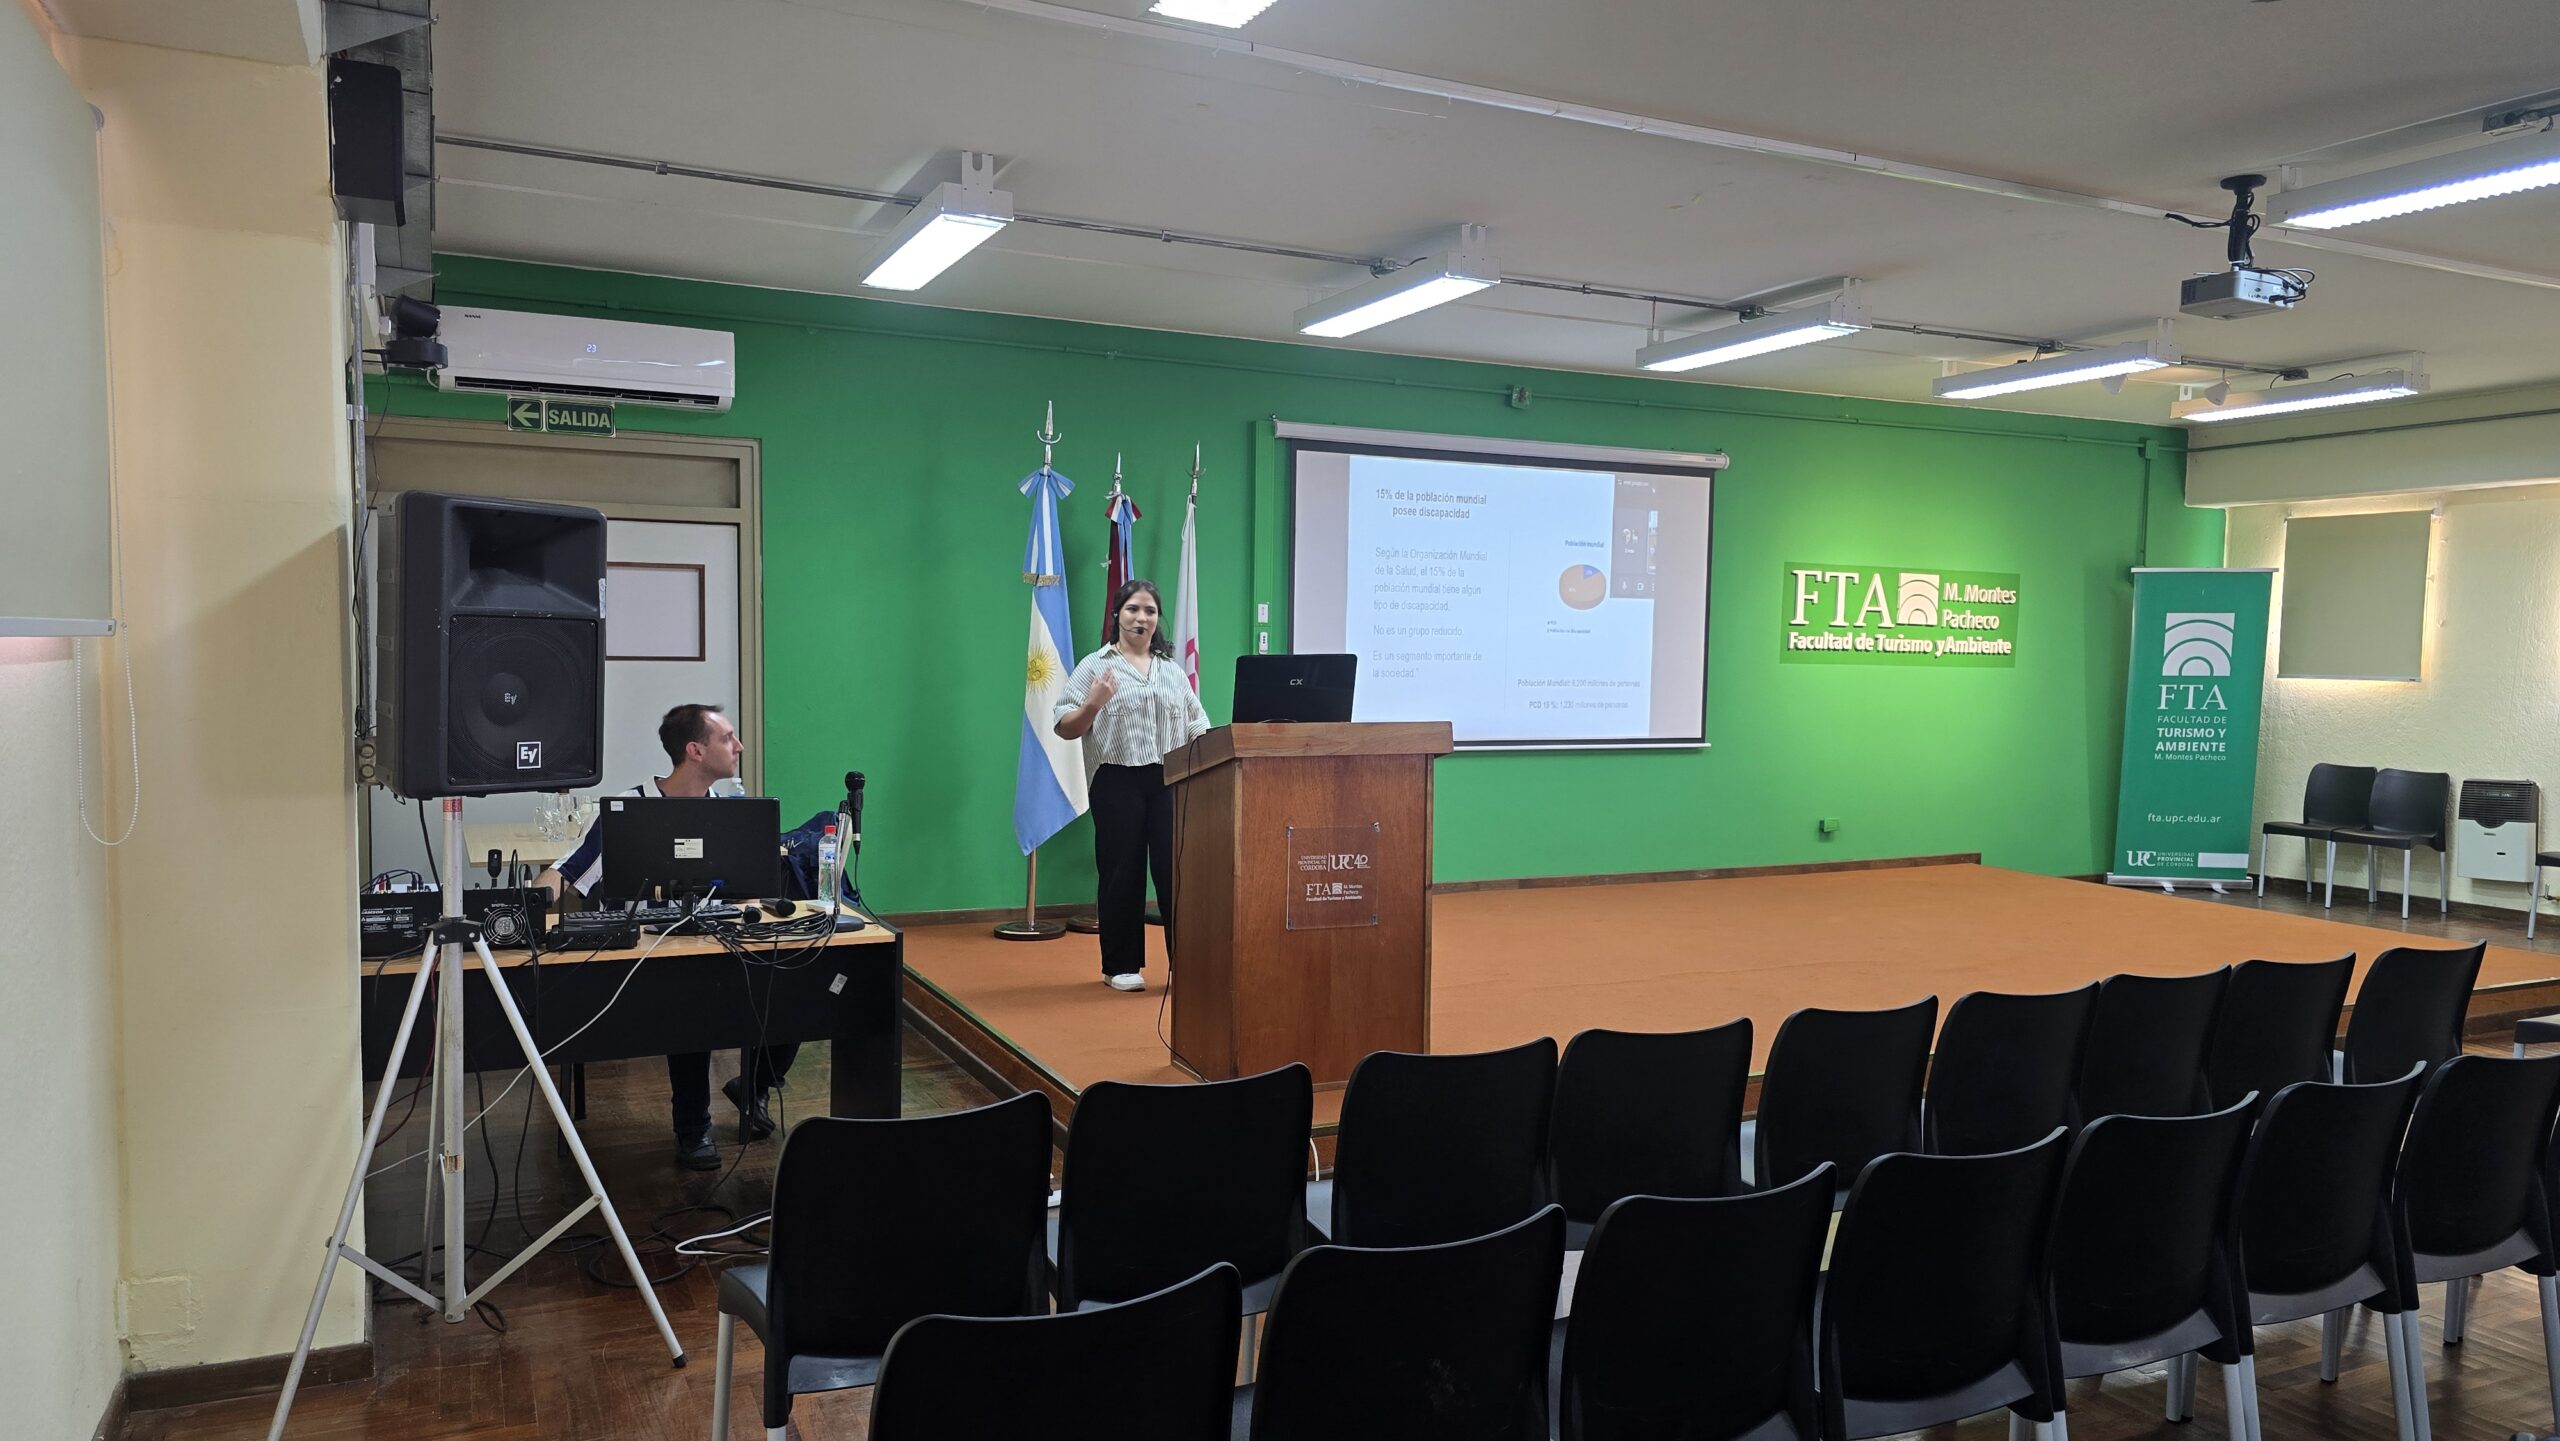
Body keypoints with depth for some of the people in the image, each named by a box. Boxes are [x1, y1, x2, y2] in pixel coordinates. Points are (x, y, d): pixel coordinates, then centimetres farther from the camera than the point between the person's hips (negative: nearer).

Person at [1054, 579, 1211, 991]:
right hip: (1118, 783, -3)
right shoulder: (1095, 666, 5)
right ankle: (1121, 966, 12)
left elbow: (1198, 728, 16)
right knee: (1122, 872, 1)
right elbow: (1065, 729, 1)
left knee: (1175, 869, -2)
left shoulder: (1173, 671, 17)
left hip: (1171, 781, 3)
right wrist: (1092, 705, -18)